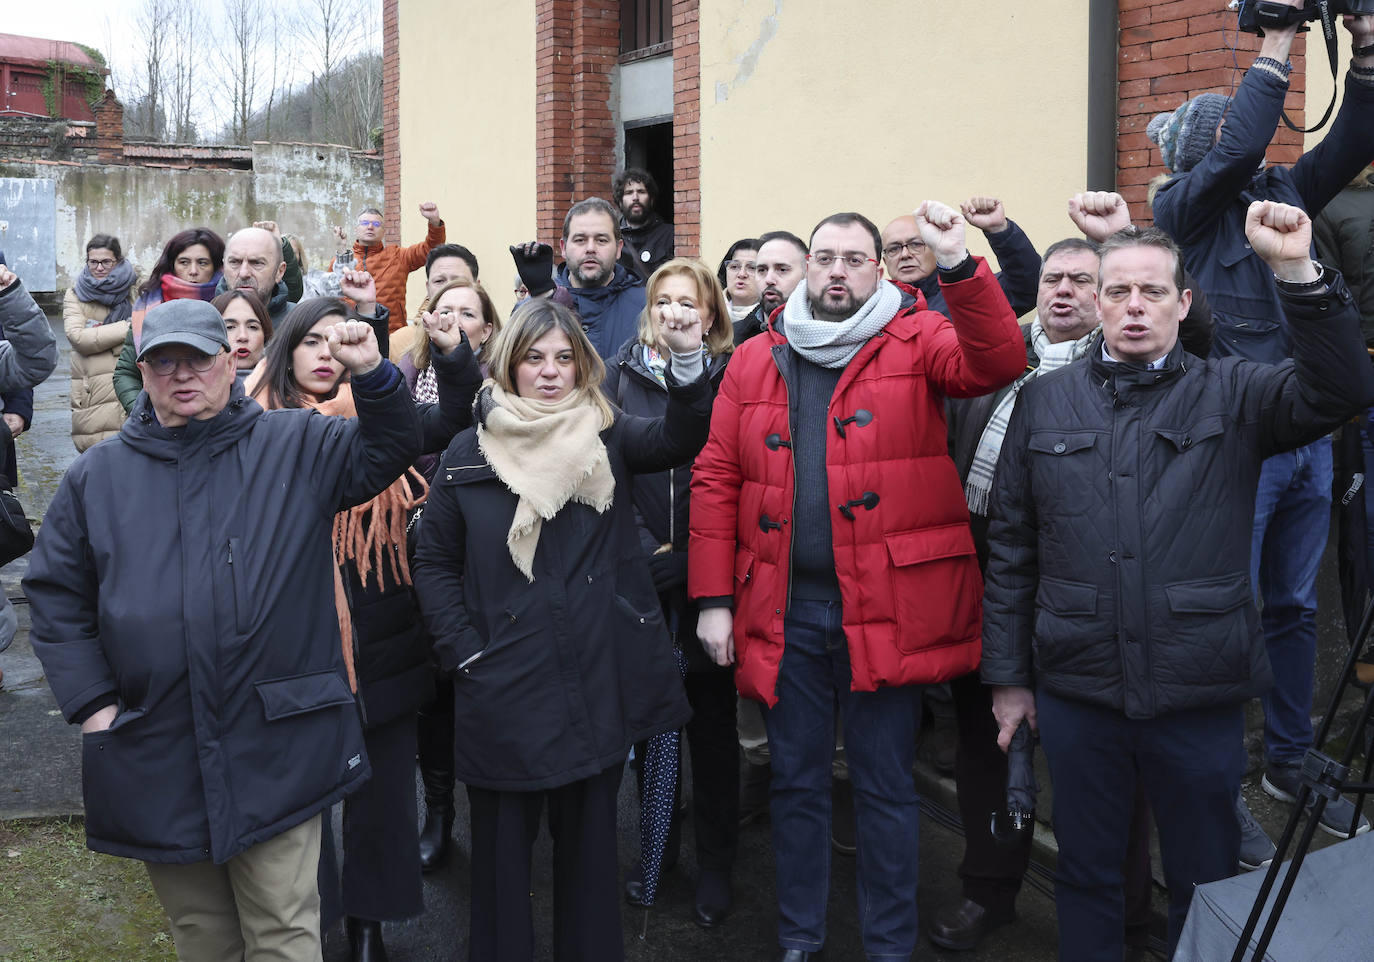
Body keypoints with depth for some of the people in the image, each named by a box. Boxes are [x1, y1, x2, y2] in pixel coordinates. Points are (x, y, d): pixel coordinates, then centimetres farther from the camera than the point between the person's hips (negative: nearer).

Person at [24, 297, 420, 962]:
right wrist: (91, 701, 2)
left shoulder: (295, 447, 4)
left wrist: (372, 375, -17)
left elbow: (388, 452, 1)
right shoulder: (96, 476, 9)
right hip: (156, 758, 3)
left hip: (278, 751, -2)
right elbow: (56, 595, 11)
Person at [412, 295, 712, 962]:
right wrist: (465, 654, -5)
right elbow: (434, 563, 5)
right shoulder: (470, 454, 2)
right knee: (502, 845, 12)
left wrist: (687, 359, -31)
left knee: (589, 838, 15)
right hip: (505, 688, 0)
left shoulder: (607, 437, 3)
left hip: (599, 684, 1)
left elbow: (677, 439, -16)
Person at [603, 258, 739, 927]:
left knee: (713, 726, 8)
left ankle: (715, 867, 22)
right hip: (642, 581, 2)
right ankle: (654, 850, 29)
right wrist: (646, 551, -9)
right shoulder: (620, 376, 5)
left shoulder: (731, 378, 0)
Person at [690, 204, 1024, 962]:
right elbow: (716, 480, 5)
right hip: (783, 609, 3)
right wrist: (713, 599, -1)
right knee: (795, 782, 14)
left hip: (885, 607, -2)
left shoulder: (916, 341, 2)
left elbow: (997, 362, -17)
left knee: (885, 786, 8)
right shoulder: (754, 361, 8)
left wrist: (960, 267, -29)